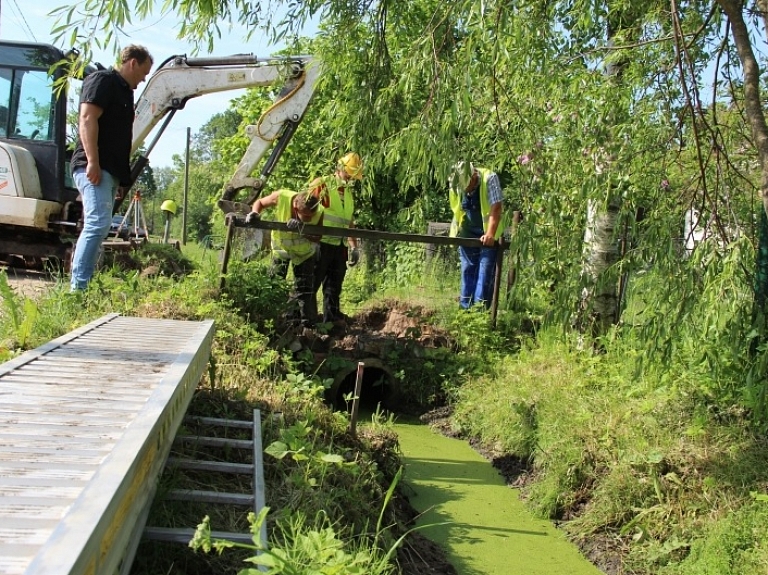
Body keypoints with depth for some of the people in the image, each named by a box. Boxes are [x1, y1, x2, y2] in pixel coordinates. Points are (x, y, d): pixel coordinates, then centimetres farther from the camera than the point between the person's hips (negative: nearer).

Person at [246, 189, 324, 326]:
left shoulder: (318, 212, -35)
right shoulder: (281, 197, -36)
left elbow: (317, 238, -26)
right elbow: (260, 202, -15)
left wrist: (302, 230, -45)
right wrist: (255, 213, -37)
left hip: (304, 250, 0)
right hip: (281, 246, 1)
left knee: (304, 290, 3)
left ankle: (306, 323, 14)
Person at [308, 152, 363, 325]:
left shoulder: (349, 193, 19)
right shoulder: (321, 185, -4)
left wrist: (354, 247, 17)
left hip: (339, 246, 7)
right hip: (320, 243, -7)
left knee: (334, 285, 11)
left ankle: (332, 318, 18)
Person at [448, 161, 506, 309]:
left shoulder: (489, 179, -20)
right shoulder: (456, 183, -7)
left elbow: (496, 208, -25)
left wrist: (490, 234, -32)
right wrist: (454, 230, 5)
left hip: (488, 235, -4)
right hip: (467, 233, 4)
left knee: (485, 268, -8)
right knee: (467, 269, 8)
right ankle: (465, 307, 15)